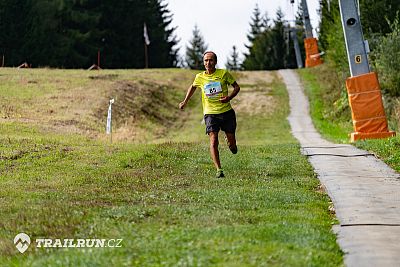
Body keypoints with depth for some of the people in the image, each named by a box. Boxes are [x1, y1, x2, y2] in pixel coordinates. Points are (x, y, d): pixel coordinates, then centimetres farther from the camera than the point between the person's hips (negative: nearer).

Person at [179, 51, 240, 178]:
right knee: (213, 141, -18)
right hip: (210, 113, 0)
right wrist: (185, 101, 20)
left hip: (226, 111, 0)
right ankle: (219, 170, -15)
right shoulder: (200, 77, 2)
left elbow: (236, 87, 5)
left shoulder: (223, 73, -3)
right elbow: (193, 87, 24)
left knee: (233, 147, 4)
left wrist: (229, 97, -12)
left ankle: (230, 141, 42)